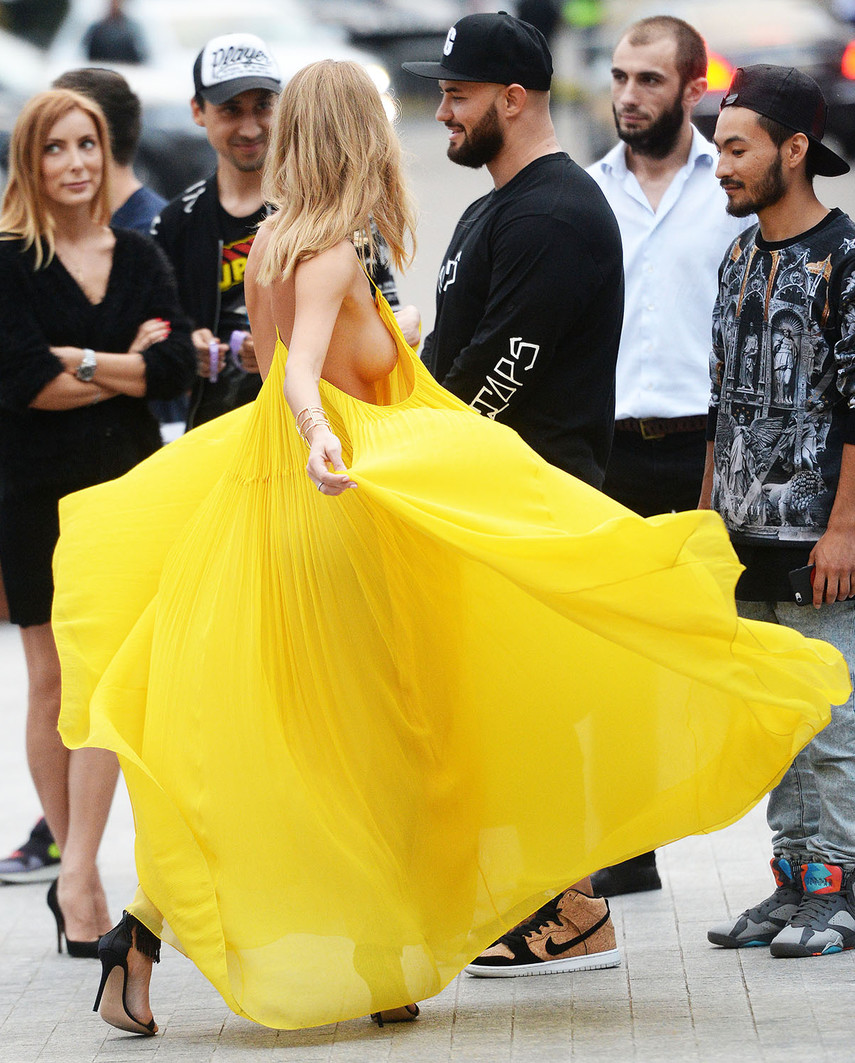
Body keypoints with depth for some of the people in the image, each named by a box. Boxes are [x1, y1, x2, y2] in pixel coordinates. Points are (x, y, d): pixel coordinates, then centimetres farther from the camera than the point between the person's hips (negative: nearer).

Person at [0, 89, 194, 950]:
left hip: (127, 485, 2)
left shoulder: (140, 258, 9)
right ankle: (76, 868, 16)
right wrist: (125, 372, -6)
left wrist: (79, 362, -12)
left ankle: (78, 880, -12)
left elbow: (177, 367, -4)